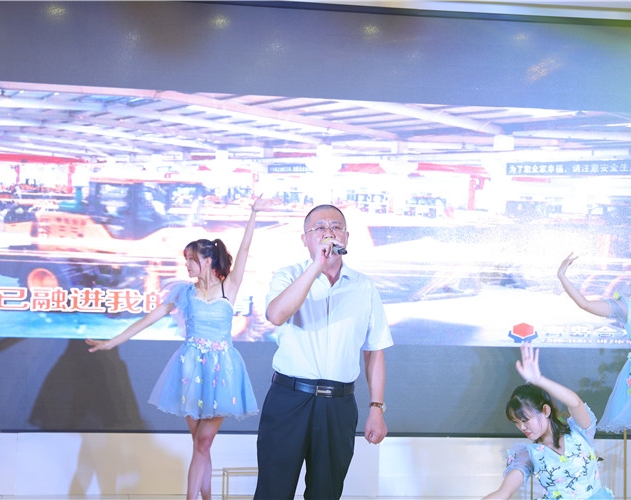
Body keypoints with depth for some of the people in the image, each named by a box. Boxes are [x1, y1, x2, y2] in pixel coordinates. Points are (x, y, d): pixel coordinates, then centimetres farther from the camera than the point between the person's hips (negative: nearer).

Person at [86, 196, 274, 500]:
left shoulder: (228, 288, -1)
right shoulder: (184, 291, 5)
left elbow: (243, 251, -10)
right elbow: (152, 317, 8)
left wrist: (254, 214, -20)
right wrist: (114, 341, 8)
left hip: (221, 367, -2)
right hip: (191, 366, 2)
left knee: (203, 441, -4)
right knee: (200, 442, 6)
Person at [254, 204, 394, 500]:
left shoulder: (365, 289, 7)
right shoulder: (288, 277, 2)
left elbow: (374, 352, 9)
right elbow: (277, 315, -21)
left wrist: (376, 408, 4)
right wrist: (317, 266, -23)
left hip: (339, 406, 2)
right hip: (289, 399, -2)